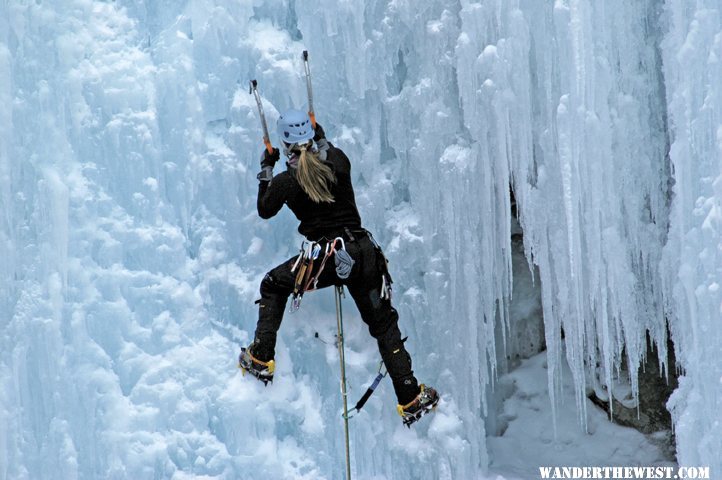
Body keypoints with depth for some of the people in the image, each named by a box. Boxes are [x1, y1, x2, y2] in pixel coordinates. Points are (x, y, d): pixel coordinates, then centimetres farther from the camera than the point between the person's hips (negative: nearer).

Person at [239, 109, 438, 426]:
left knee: (273, 286, 24)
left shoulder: (286, 181, -4)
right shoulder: (338, 161, 2)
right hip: (363, 254, 3)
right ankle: (410, 399, 13)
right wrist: (322, 138, 42)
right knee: (383, 324, 14)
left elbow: (264, 210, 16)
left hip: (323, 261, -3)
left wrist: (266, 170, 26)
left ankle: (261, 359, 18)